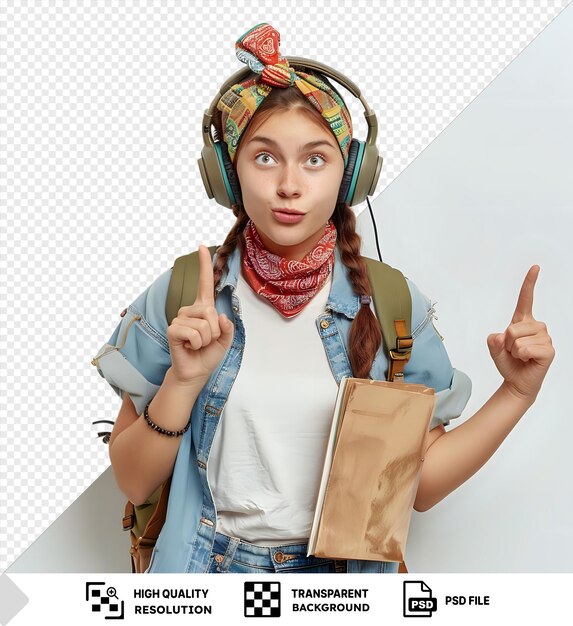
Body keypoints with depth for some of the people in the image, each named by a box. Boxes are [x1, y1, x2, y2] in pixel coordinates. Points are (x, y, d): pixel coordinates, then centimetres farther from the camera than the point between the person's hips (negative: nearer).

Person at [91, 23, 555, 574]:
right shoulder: (181, 297, -11)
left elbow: (420, 482, -3)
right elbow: (133, 482, -8)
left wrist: (517, 393, -13)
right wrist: (183, 381, -23)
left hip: (342, 570, 1)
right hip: (210, 566, 0)